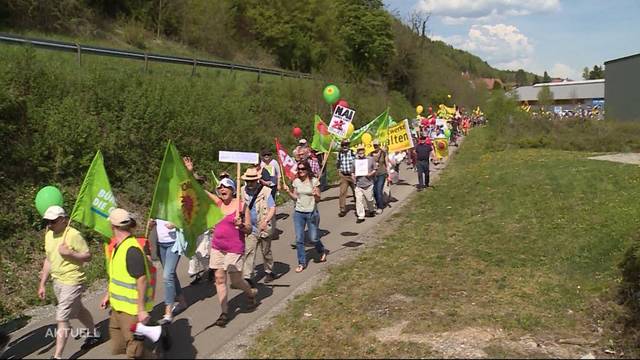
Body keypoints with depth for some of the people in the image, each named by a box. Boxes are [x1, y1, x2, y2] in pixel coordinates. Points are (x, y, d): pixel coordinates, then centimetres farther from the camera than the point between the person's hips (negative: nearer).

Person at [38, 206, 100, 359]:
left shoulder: (74, 235, -18)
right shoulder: (49, 235, 6)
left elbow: (88, 256, -13)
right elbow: (48, 260, 13)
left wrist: (70, 253, -28)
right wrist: (42, 284, 12)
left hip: (72, 282, -8)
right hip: (57, 281, 8)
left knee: (62, 319, -7)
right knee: (78, 311, 23)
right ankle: (94, 334, 43)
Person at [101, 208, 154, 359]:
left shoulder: (132, 250, -24)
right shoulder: (118, 246, 7)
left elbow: (142, 280, -26)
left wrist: (142, 309, -26)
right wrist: (108, 295, 23)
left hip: (132, 309, -10)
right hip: (118, 306, 10)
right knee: (117, 347, 18)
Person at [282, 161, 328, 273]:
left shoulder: (314, 181, -8)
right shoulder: (296, 182, 2)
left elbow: (318, 200, -6)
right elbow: (295, 198, 8)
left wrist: (316, 195, -27)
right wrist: (288, 191, -7)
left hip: (312, 213, -3)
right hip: (298, 213, 3)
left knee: (313, 238, 3)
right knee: (299, 239, 2)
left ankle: (322, 251, 36)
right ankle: (301, 263, 15)